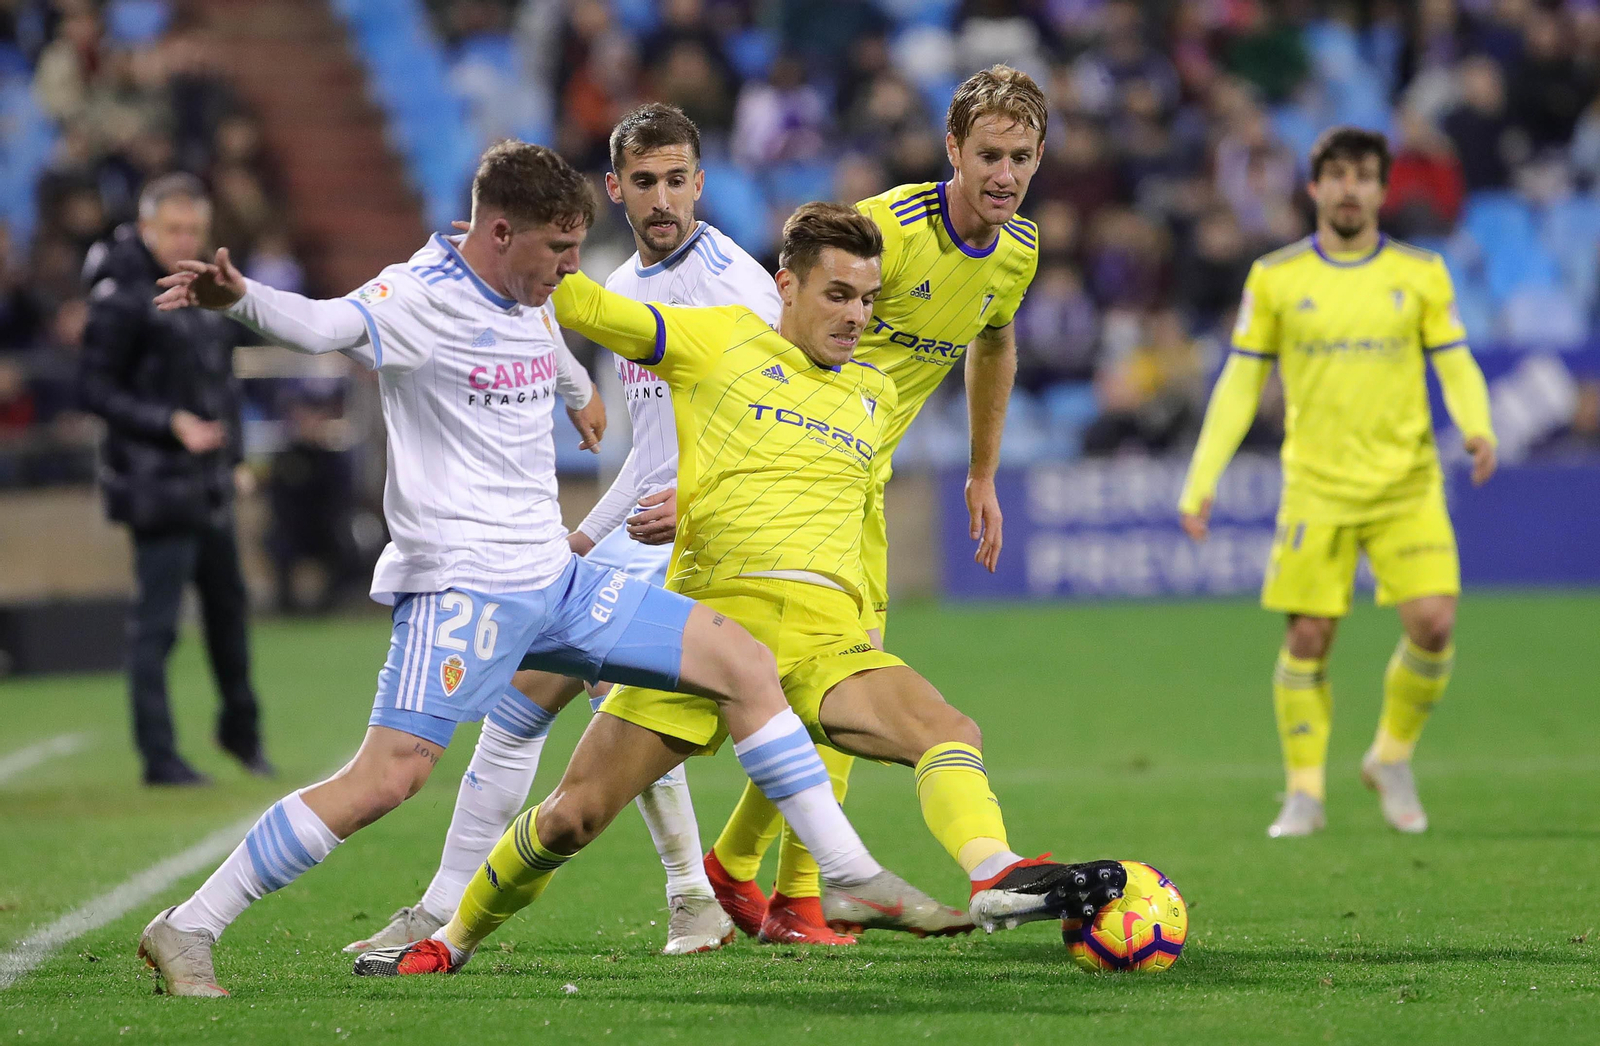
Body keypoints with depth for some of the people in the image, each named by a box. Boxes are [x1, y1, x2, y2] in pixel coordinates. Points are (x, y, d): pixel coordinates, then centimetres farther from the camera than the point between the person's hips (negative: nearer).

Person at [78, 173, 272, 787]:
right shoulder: (122, 298, -14)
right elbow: (94, 390, -16)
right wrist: (171, 423, -24)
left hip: (207, 479, 8)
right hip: (157, 481, -8)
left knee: (228, 602, 19)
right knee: (156, 619, -5)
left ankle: (240, 726, 36)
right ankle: (158, 757, 0)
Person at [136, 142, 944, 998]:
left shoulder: (532, 305, 13)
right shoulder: (422, 297, -13)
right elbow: (321, 324, -33)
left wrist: (582, 397, 60)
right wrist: (239, 300, -54)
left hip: (555, 581, 9)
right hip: (457, 587, -9)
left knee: (743, 664, 7)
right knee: (388, 776, -20)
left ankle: (853, 875, 17)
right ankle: (186, 931, -10)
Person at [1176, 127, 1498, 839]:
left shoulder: (1421, 273, 4)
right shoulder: (1274, 278, 3)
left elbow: (1457, 367, 6)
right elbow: (1240, 383, 7)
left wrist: (1478, 428, -15)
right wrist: (1201, 479, 1)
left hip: (1408, 485, 1)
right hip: (1317, 487, 0)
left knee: (1433, 623, -11)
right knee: (1308, 639, -4)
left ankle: (1392, 759, 13)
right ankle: (1304, 794, 9)